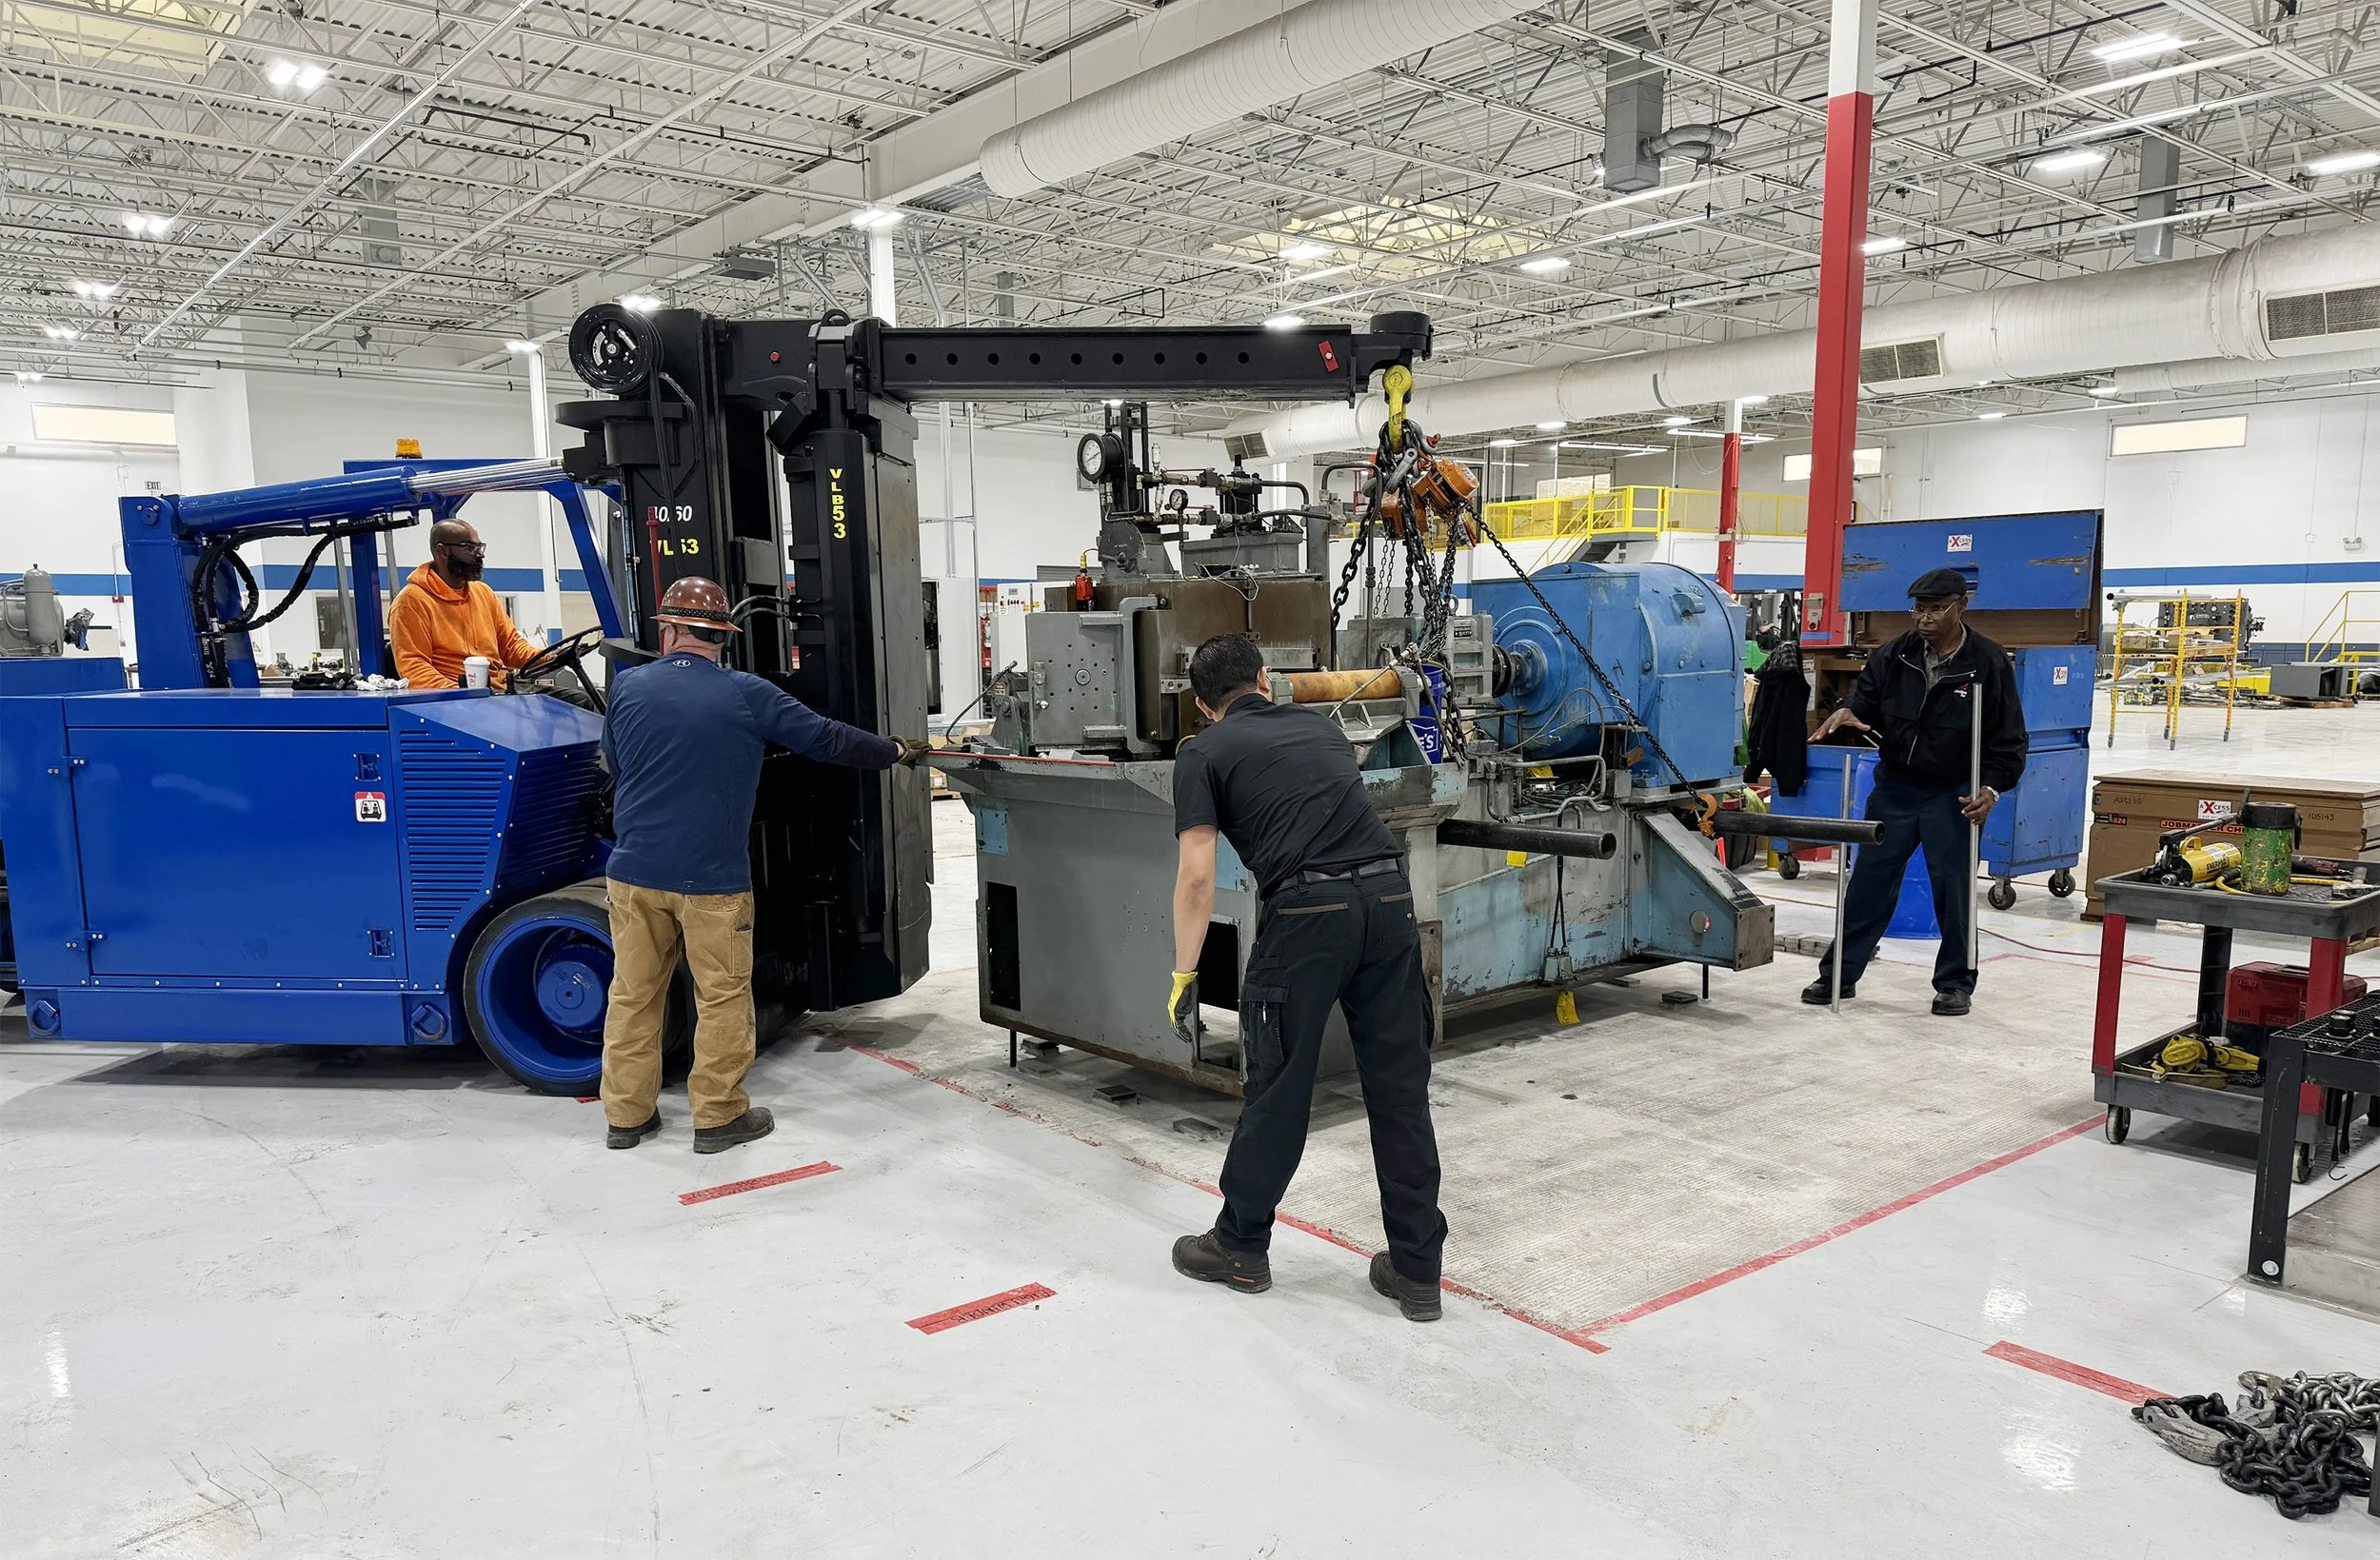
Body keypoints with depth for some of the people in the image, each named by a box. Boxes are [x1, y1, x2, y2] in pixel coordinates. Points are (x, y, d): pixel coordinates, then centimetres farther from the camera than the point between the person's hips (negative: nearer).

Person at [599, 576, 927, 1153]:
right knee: (722, 997, 7)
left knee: (633, 994, 12)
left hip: (634, 871, 4)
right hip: (712, 877, -3)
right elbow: (826, 738, -1)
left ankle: (626, 1115, 20)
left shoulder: (627, 688, 3)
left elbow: (614, 766, 16)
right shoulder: (746, 694, -6)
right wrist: (895, 751, 13)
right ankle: (718, 1116, 14)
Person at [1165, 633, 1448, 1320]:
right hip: (1390, 896, 5)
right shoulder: (1318, 724, 25)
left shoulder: (1203, 753, 9)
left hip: (1308, 910, -4)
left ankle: (1240, 1247, 27)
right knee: (1401, 1087, 10)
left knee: (1279, 1085, 9)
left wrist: (1184, 976, 3)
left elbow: (1197, 877, -1)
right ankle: (1416, 1269, 18)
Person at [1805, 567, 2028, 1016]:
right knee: (1868, 883, 6)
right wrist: (1847, 713, -13)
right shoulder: (1894, 656, 1)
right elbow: (1865, 699, 11)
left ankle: (1955, 983, 19)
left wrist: (1992, 788, -15)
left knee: (1954, 888, 4)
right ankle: (1840, 974, 15)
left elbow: (2009, 739, -4)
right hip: (1894, 787, 3)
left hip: (1952, 794, -3)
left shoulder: (1989, 663, -6)